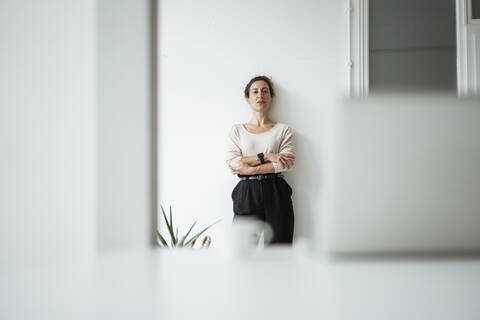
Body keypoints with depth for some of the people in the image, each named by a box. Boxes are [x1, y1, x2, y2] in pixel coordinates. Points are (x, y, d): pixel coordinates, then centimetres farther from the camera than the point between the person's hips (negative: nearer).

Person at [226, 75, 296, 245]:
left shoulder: (284, 130, 11)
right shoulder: (237, 130, 13)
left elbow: (287, 162, -4)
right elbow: (232, 162, -1)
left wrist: (251, 169, -10)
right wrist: (266, 156, -10)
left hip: (276, 193, 0)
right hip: (247, 193, 0)